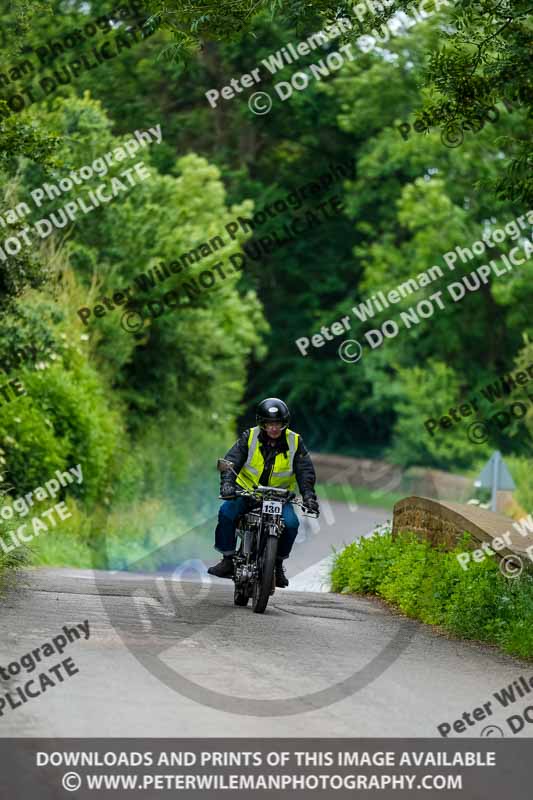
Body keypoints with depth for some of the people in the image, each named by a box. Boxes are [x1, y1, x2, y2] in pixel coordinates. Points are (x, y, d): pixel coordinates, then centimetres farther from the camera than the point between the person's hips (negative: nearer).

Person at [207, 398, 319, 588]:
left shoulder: (295, 442, -3)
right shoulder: (249, 437, -6)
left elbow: (305, 471, -6)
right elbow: (231, 461, -15)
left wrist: (308, 495, -23)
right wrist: (227, 483, -34)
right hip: (247, 491, 0)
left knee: (291, 523, -25)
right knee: (226, 512, -26)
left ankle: (278, 564, -3)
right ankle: (228, 559, -12)